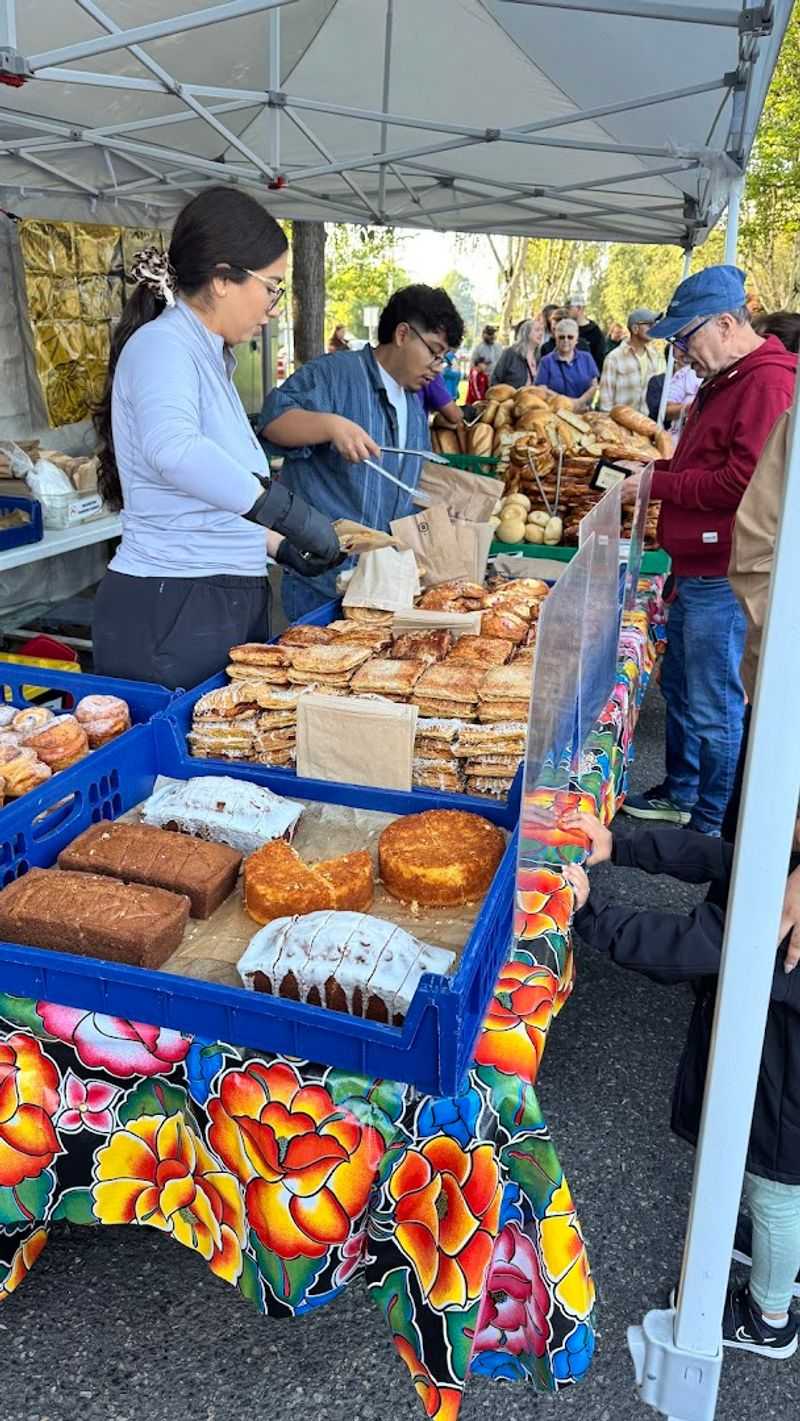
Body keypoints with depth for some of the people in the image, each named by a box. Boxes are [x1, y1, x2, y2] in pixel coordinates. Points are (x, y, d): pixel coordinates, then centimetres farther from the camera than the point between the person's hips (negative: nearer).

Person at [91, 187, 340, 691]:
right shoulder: (162, 344, -13)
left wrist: (279, 546, 17)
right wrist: (290, 511, -33)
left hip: (227, 603, 9)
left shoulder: (208, 356, 15)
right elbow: (172, 448, -36)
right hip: (170, 611, -9)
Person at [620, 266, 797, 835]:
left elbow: (744, 481, -25)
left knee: (714, 709, -1)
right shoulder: (724, 380, 17)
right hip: (697, 569, 11)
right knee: (678, 688, 20)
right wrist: (652, 468, 10)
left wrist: (657, 484, -16)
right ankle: (679, 793, 36)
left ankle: (712, 827, 13)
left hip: (724, 579, -11)